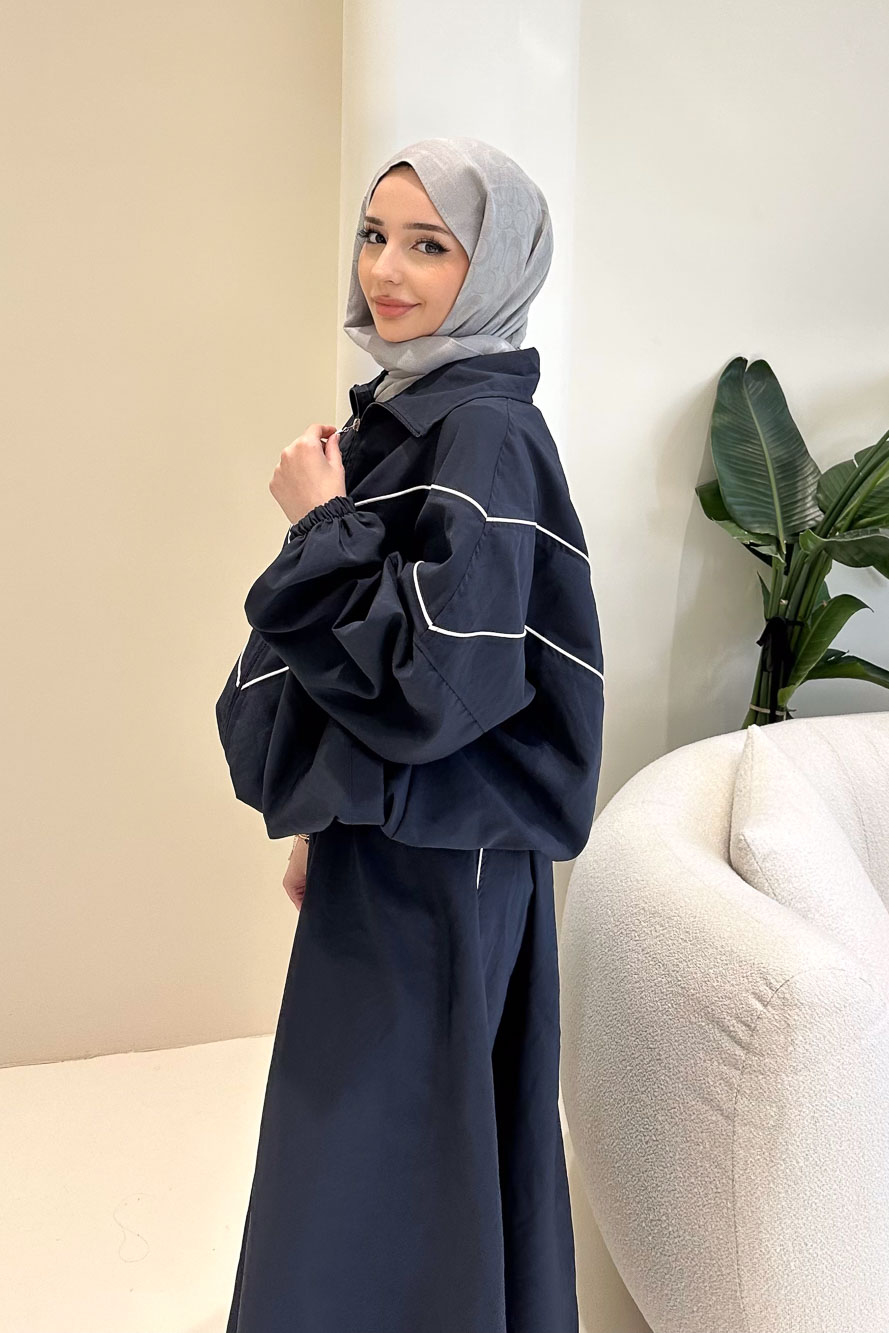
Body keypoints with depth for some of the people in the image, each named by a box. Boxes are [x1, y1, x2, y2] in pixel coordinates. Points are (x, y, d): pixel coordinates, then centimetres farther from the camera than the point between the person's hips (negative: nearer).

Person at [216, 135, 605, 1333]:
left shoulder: (485, 436, -20)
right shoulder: (403, 411, 8)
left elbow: (438, 681, -27)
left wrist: (321, 528, -18)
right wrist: (318, 816, 16)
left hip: (438, 865, -9)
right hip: (377, 840, 9)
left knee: (394, 1165, 8)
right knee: (361, 1134, 23)